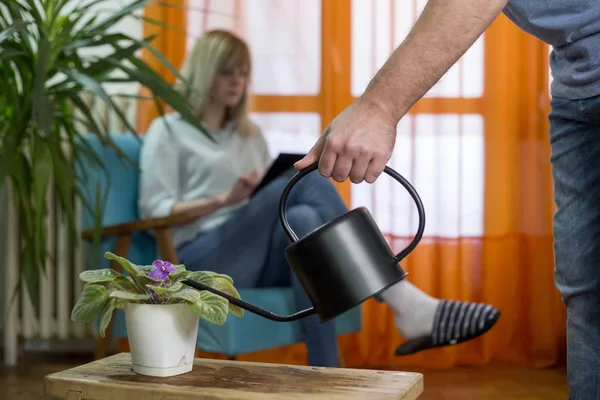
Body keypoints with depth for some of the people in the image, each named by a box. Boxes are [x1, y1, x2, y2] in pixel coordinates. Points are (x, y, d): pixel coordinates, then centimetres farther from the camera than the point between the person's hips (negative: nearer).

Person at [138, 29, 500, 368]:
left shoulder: (250, 134, 24)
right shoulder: (167, 131, 7)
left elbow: (275, 200, 21)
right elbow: (155, 212, -4)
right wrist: (223, 199, -18)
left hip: (258, 258, 5)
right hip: (203, 261, -5)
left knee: (303, 219, -34)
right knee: (307, 177, -29)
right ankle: (405, 304, -38)